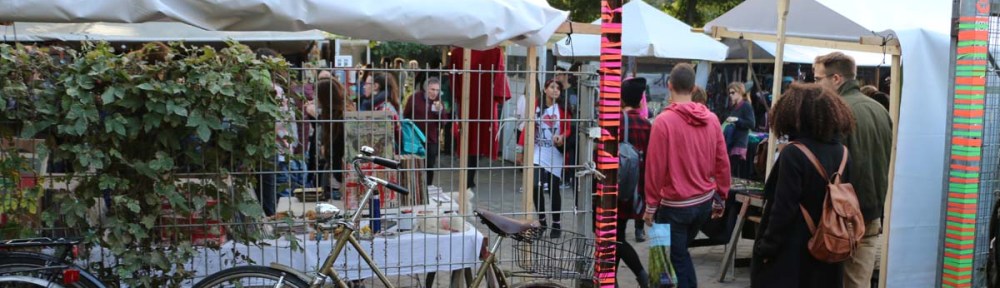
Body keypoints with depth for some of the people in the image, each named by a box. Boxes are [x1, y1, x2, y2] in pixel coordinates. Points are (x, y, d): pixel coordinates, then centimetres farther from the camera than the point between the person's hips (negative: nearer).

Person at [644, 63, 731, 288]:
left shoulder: (664, 120, -15)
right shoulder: (712, 119, -1)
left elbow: (655, 166, -14)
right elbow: (722, 163, 2)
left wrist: (651, 205, -5)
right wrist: (721, 199, 13)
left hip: (675, 205, -5)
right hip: (705, 202, 6)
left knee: (677, 259, 5)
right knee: (680, 251, 25)